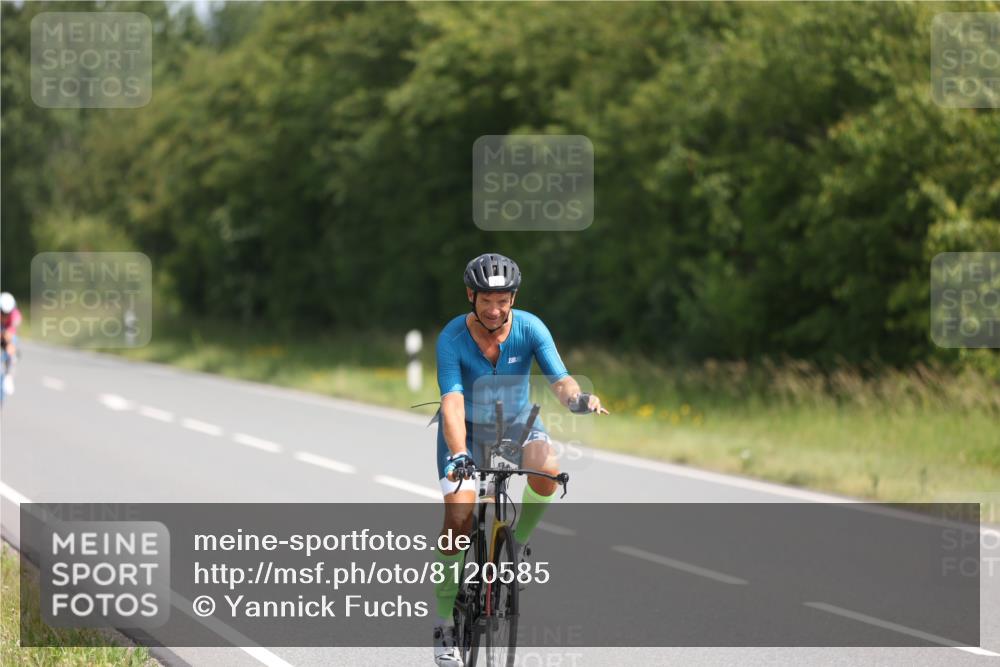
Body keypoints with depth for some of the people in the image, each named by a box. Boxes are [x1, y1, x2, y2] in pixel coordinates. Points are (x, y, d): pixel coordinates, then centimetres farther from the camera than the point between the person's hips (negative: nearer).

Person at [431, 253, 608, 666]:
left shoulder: (530, 329, -18)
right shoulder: (452, 338, -22)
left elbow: (559, 379, -26)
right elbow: (452, 402, -30)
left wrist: (576, 398, -50)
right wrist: (459, 454, -45)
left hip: (517, 424, 1)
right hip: (467, 430, -1)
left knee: (547, 471, -32)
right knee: (459, 516, -19)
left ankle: (518, 543, -2)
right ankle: (444, 619, -3)